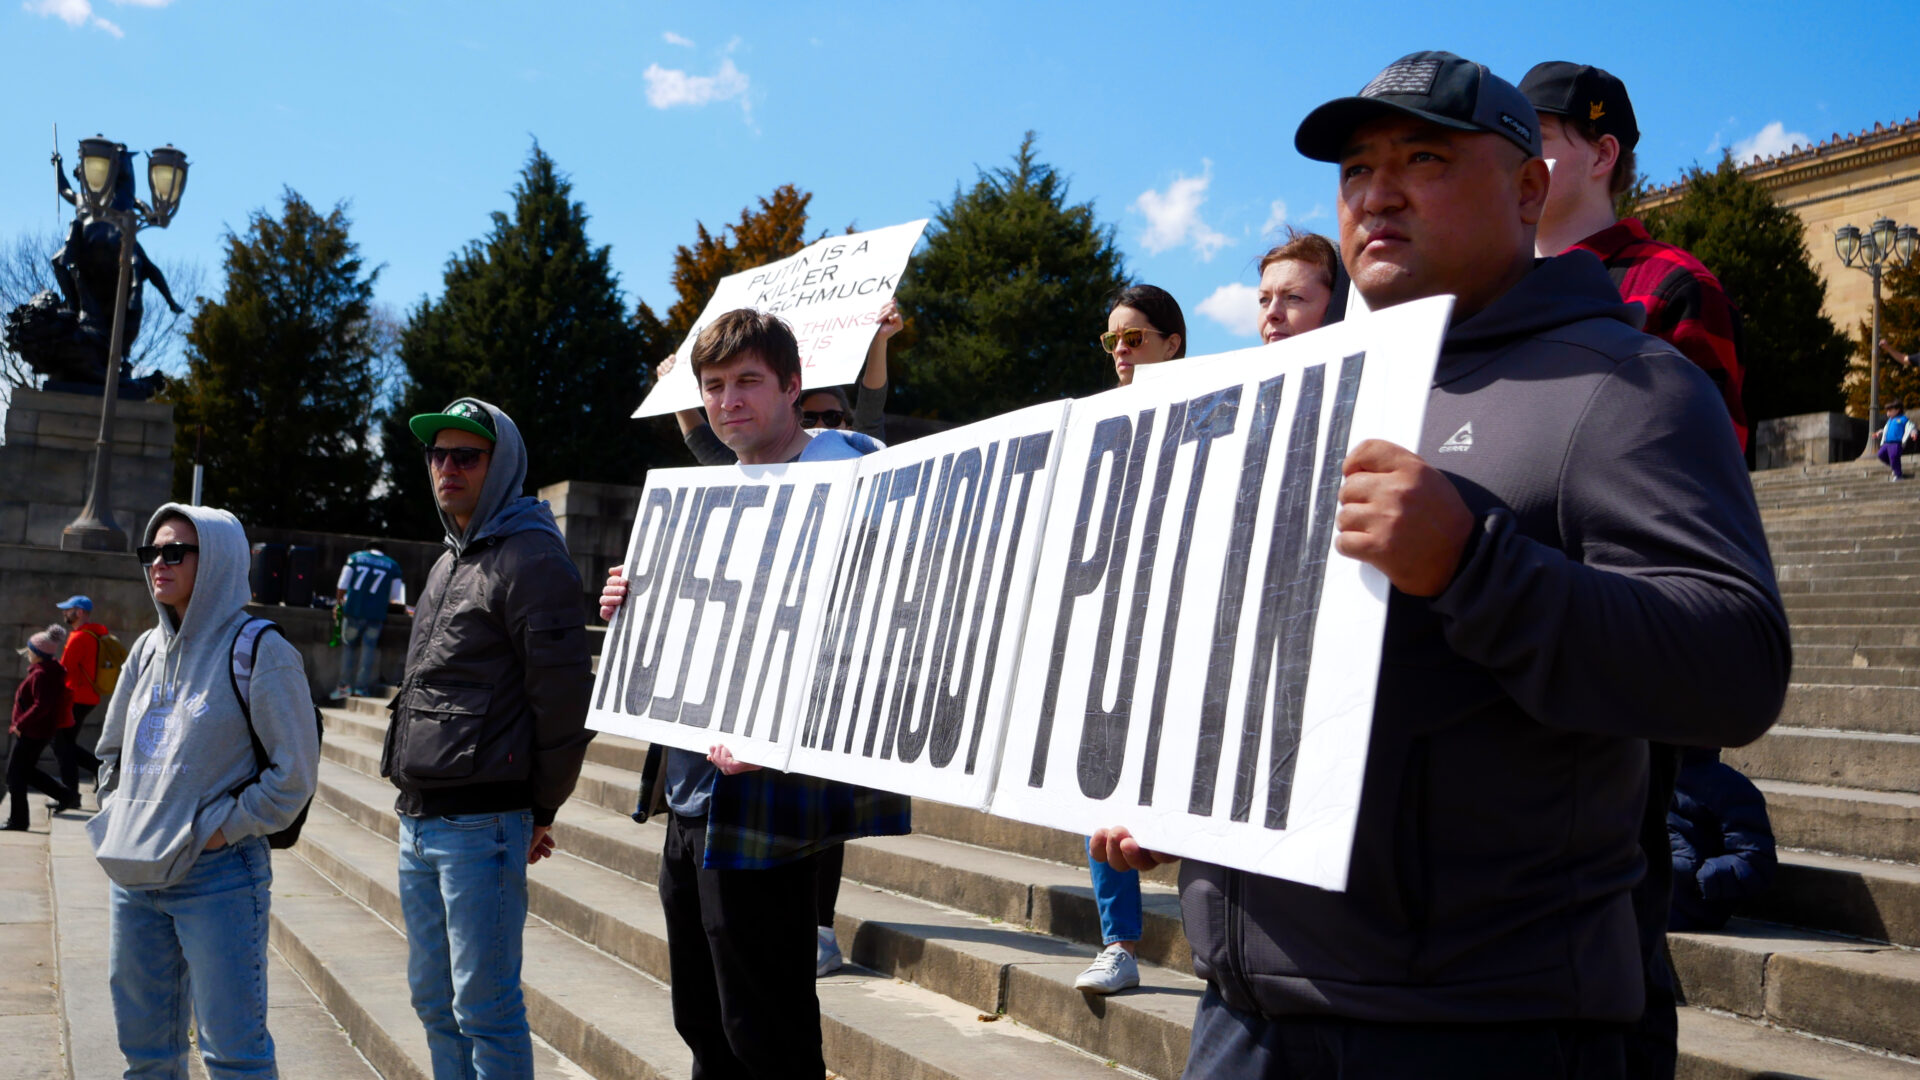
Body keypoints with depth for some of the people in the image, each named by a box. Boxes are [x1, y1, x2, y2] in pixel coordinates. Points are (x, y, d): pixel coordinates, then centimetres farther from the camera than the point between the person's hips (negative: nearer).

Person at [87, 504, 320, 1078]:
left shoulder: (257, 651, -9)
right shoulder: (147, 649, 12)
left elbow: (294, 772, -11)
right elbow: (111, 749, 25)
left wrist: (222, 832, -13)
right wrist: (120, 817, 12)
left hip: (218, 879, -7)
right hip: (131, 875, 7)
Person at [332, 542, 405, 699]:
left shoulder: (355, 557, 10)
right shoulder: (393, 565, 9)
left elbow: (342, 585, 8)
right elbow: (396, 597, 9)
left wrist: (338, 602, 24)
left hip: (353, 610, 0)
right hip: (376, 614, 0)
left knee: (348, 645, 12)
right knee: (369, 647, 6)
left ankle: (344, 685, 8)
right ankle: (362, 686, 1)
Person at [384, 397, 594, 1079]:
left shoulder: (531, 558, -12)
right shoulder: (448, 563, 18)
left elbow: (563, 692, -14)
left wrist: (541, 807, -8)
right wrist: (416, 801, 18)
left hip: (481, 824, -9)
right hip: (417, 818, 9)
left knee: (485, 1009, -2)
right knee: (433, 998, 17)